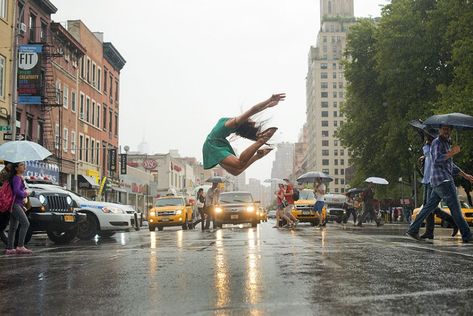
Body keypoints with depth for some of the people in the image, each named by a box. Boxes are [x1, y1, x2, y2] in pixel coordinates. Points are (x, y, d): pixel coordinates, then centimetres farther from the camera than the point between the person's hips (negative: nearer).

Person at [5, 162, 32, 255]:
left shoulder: (20, 178, 18)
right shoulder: (16, 178, -10)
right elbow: (16, 191, -23)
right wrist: (25, 194, -7)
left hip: (17, 204, 10)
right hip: (15, 204, -10)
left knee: (13, 227, 9)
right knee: (25, 223, -18)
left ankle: (9, 249, 12)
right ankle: (20, 247, -20)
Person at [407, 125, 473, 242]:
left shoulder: (447, 144, 25)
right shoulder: (437, 142, -6)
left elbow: (451, 165, 31)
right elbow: (437, 159, -21)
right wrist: (452, 152, -24)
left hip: (442, 181, 10)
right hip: (442, 180, -10)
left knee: (429, 207, 8)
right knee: (455, 208, -7)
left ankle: (413, 230, 8)